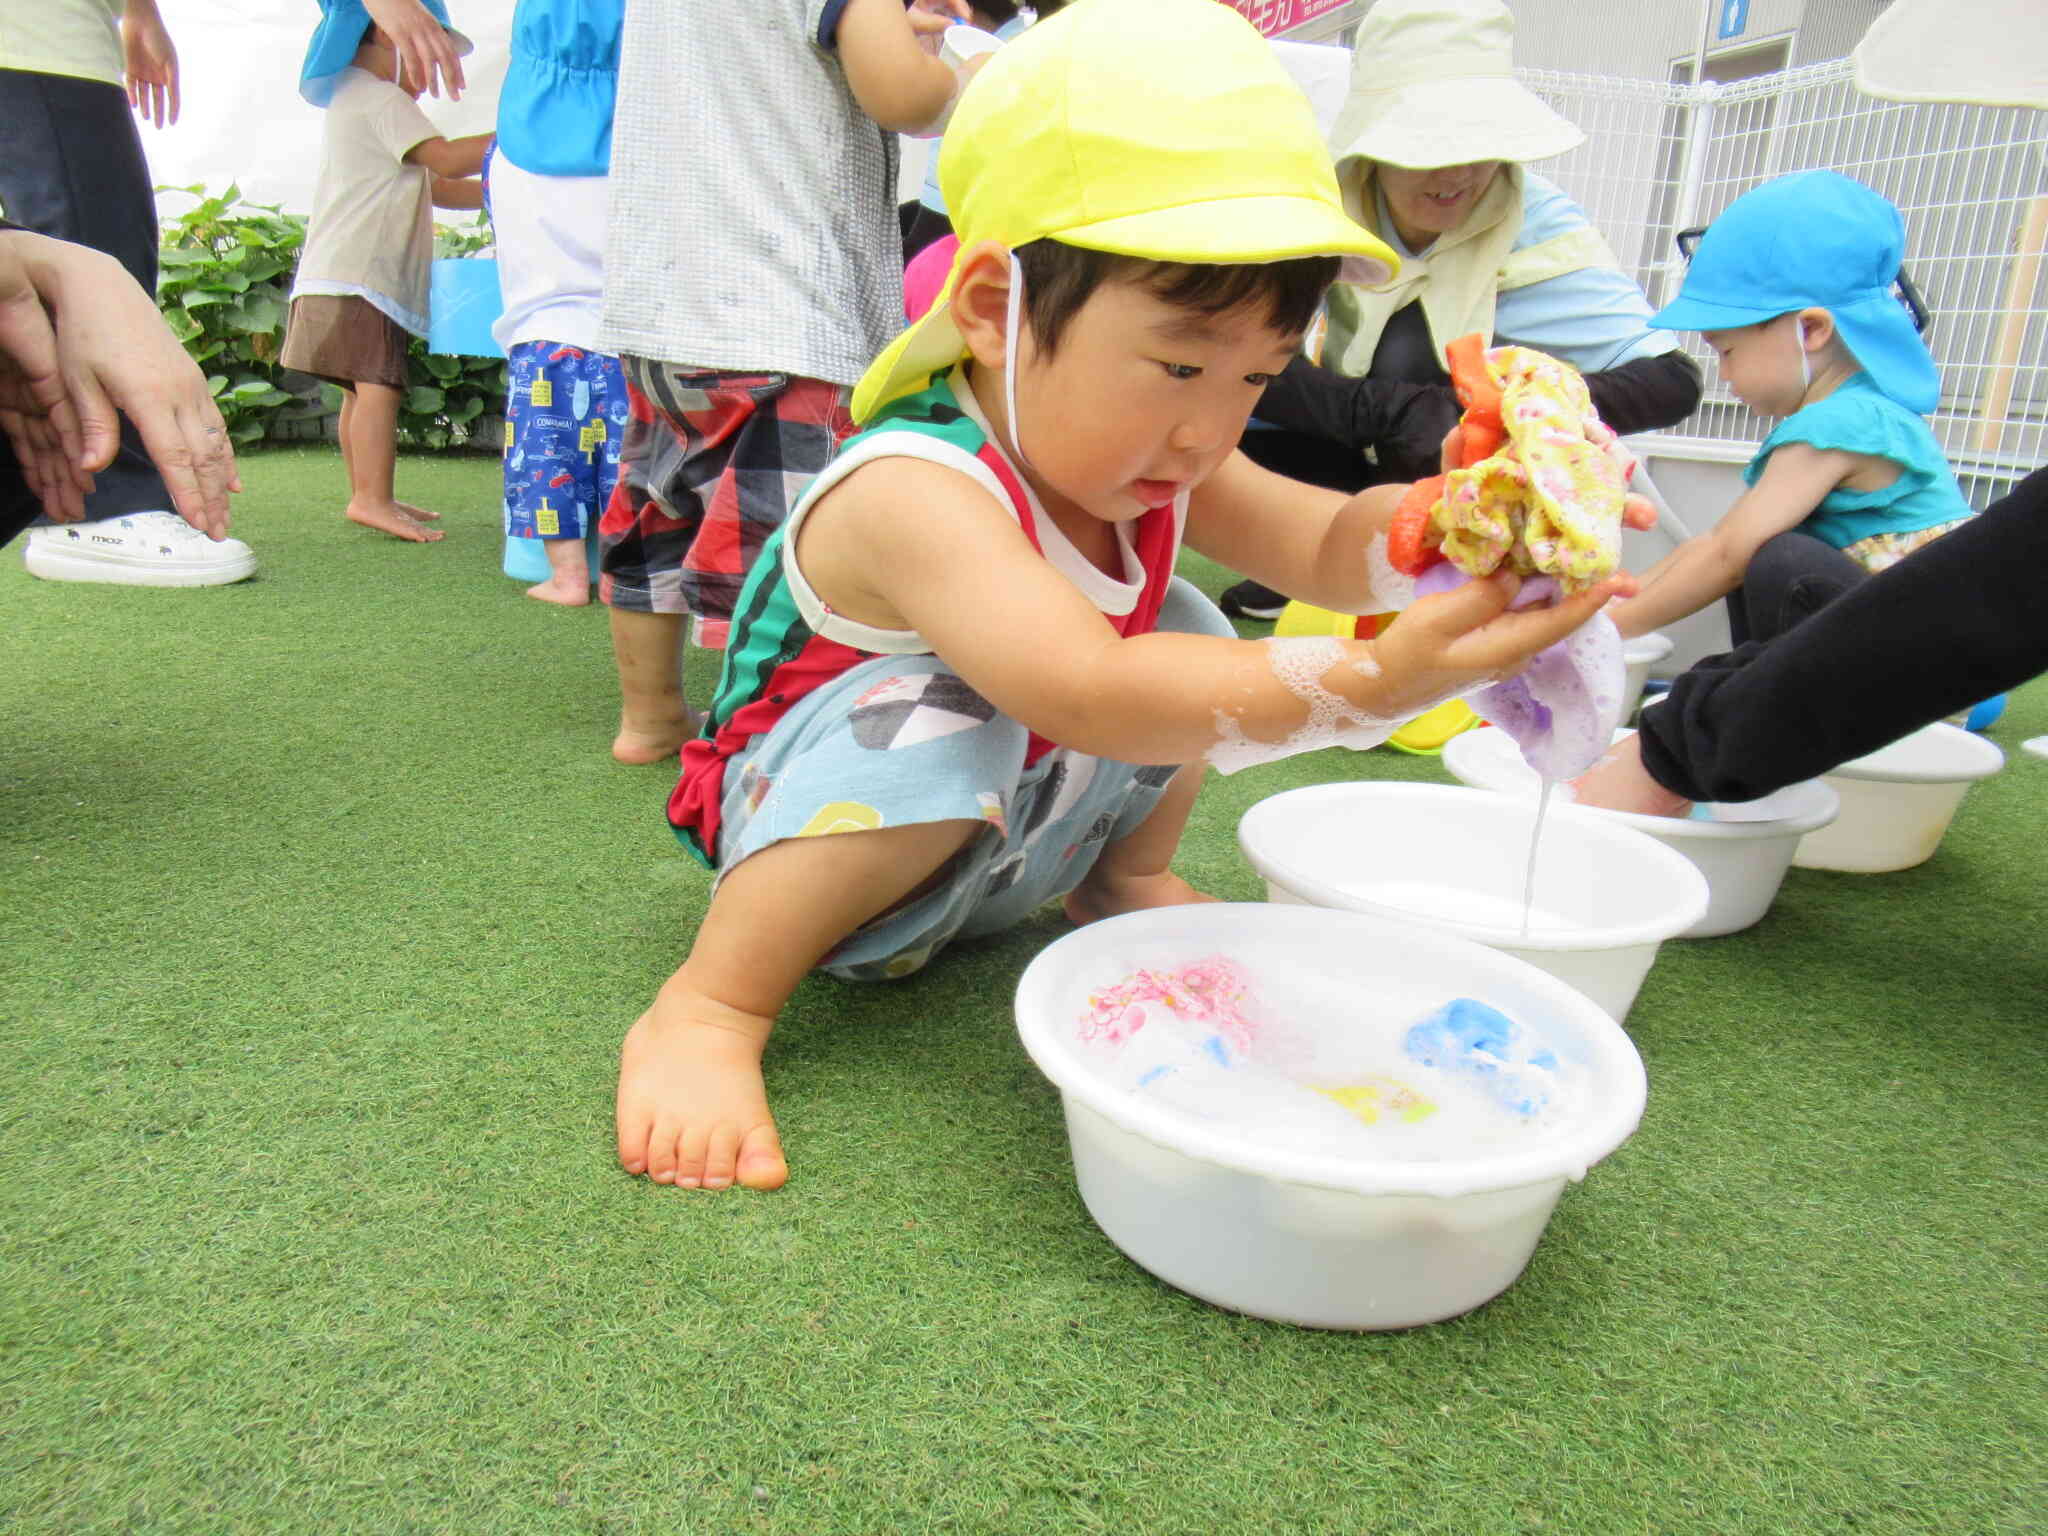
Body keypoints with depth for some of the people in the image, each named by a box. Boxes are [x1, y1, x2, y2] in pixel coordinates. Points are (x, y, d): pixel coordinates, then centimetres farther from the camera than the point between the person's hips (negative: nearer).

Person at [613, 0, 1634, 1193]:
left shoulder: (1139, 460, -9)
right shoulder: (916, 494, -36)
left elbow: (1327, 544, -12)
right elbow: (1085, 694, -49)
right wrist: (1365, 683, -57)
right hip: (803, 834, -7)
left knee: (1188, 633, -1)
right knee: (939, 714, -39)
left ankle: (1127, 889, 17)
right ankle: (709, 1009, -23)